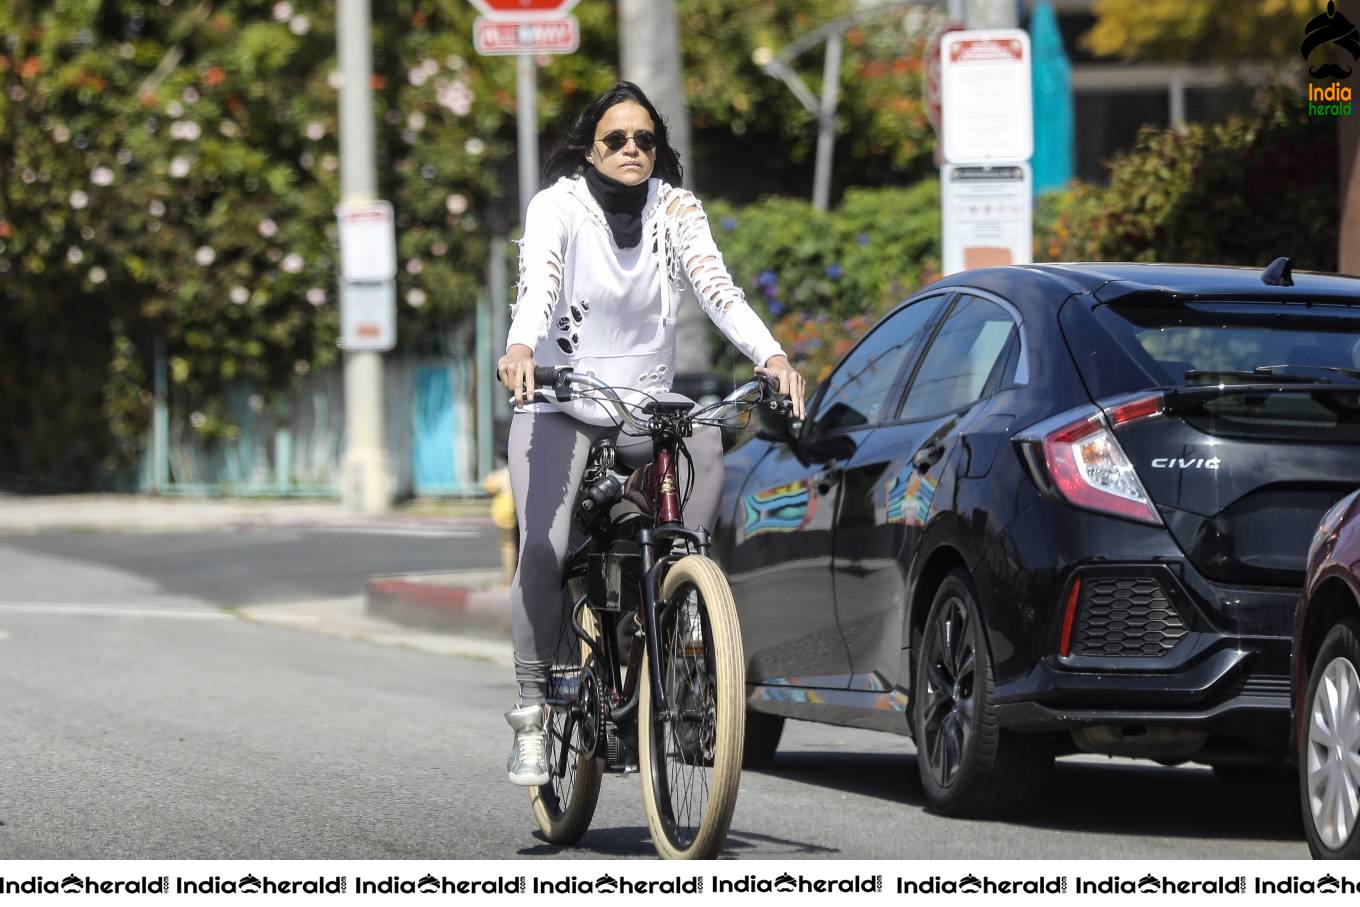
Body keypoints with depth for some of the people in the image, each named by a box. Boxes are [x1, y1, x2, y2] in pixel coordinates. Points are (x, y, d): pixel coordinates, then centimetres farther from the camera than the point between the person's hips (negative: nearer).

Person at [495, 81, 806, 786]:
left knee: (707, 445, -31)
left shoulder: (674, 210, 3)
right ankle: (532, 712, -11)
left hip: (647, 406, 3)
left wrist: (770, 356, -30)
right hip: (560, 405, -3)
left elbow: (717, 288, -11)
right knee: (543, 552, -22)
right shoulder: (558, 206, -6)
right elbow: (537, 283, -24)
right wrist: (520, 348, -46)